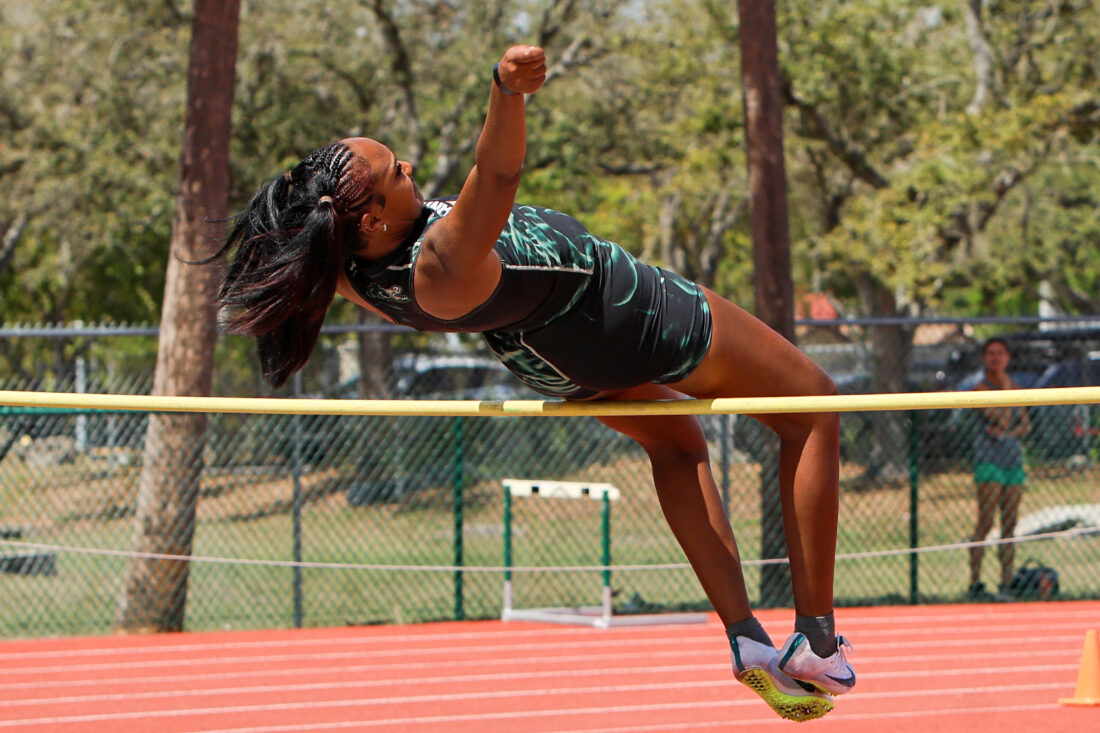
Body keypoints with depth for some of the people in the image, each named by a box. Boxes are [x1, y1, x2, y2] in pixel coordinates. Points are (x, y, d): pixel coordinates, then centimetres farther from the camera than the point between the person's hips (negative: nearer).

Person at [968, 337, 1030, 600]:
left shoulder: (1015, 387, 14)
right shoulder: (981, 388, -5)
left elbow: (1025, 423, 15)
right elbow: (1000, 420, -17)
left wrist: (1011, 433, -4)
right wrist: (1005, 389, -15)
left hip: (1013, 459, 6)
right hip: (989, 459, -6)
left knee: (1009, 525, 5)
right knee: (985, 522, -11)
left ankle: (1006, 584, 6)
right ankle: (975, 583, -10)